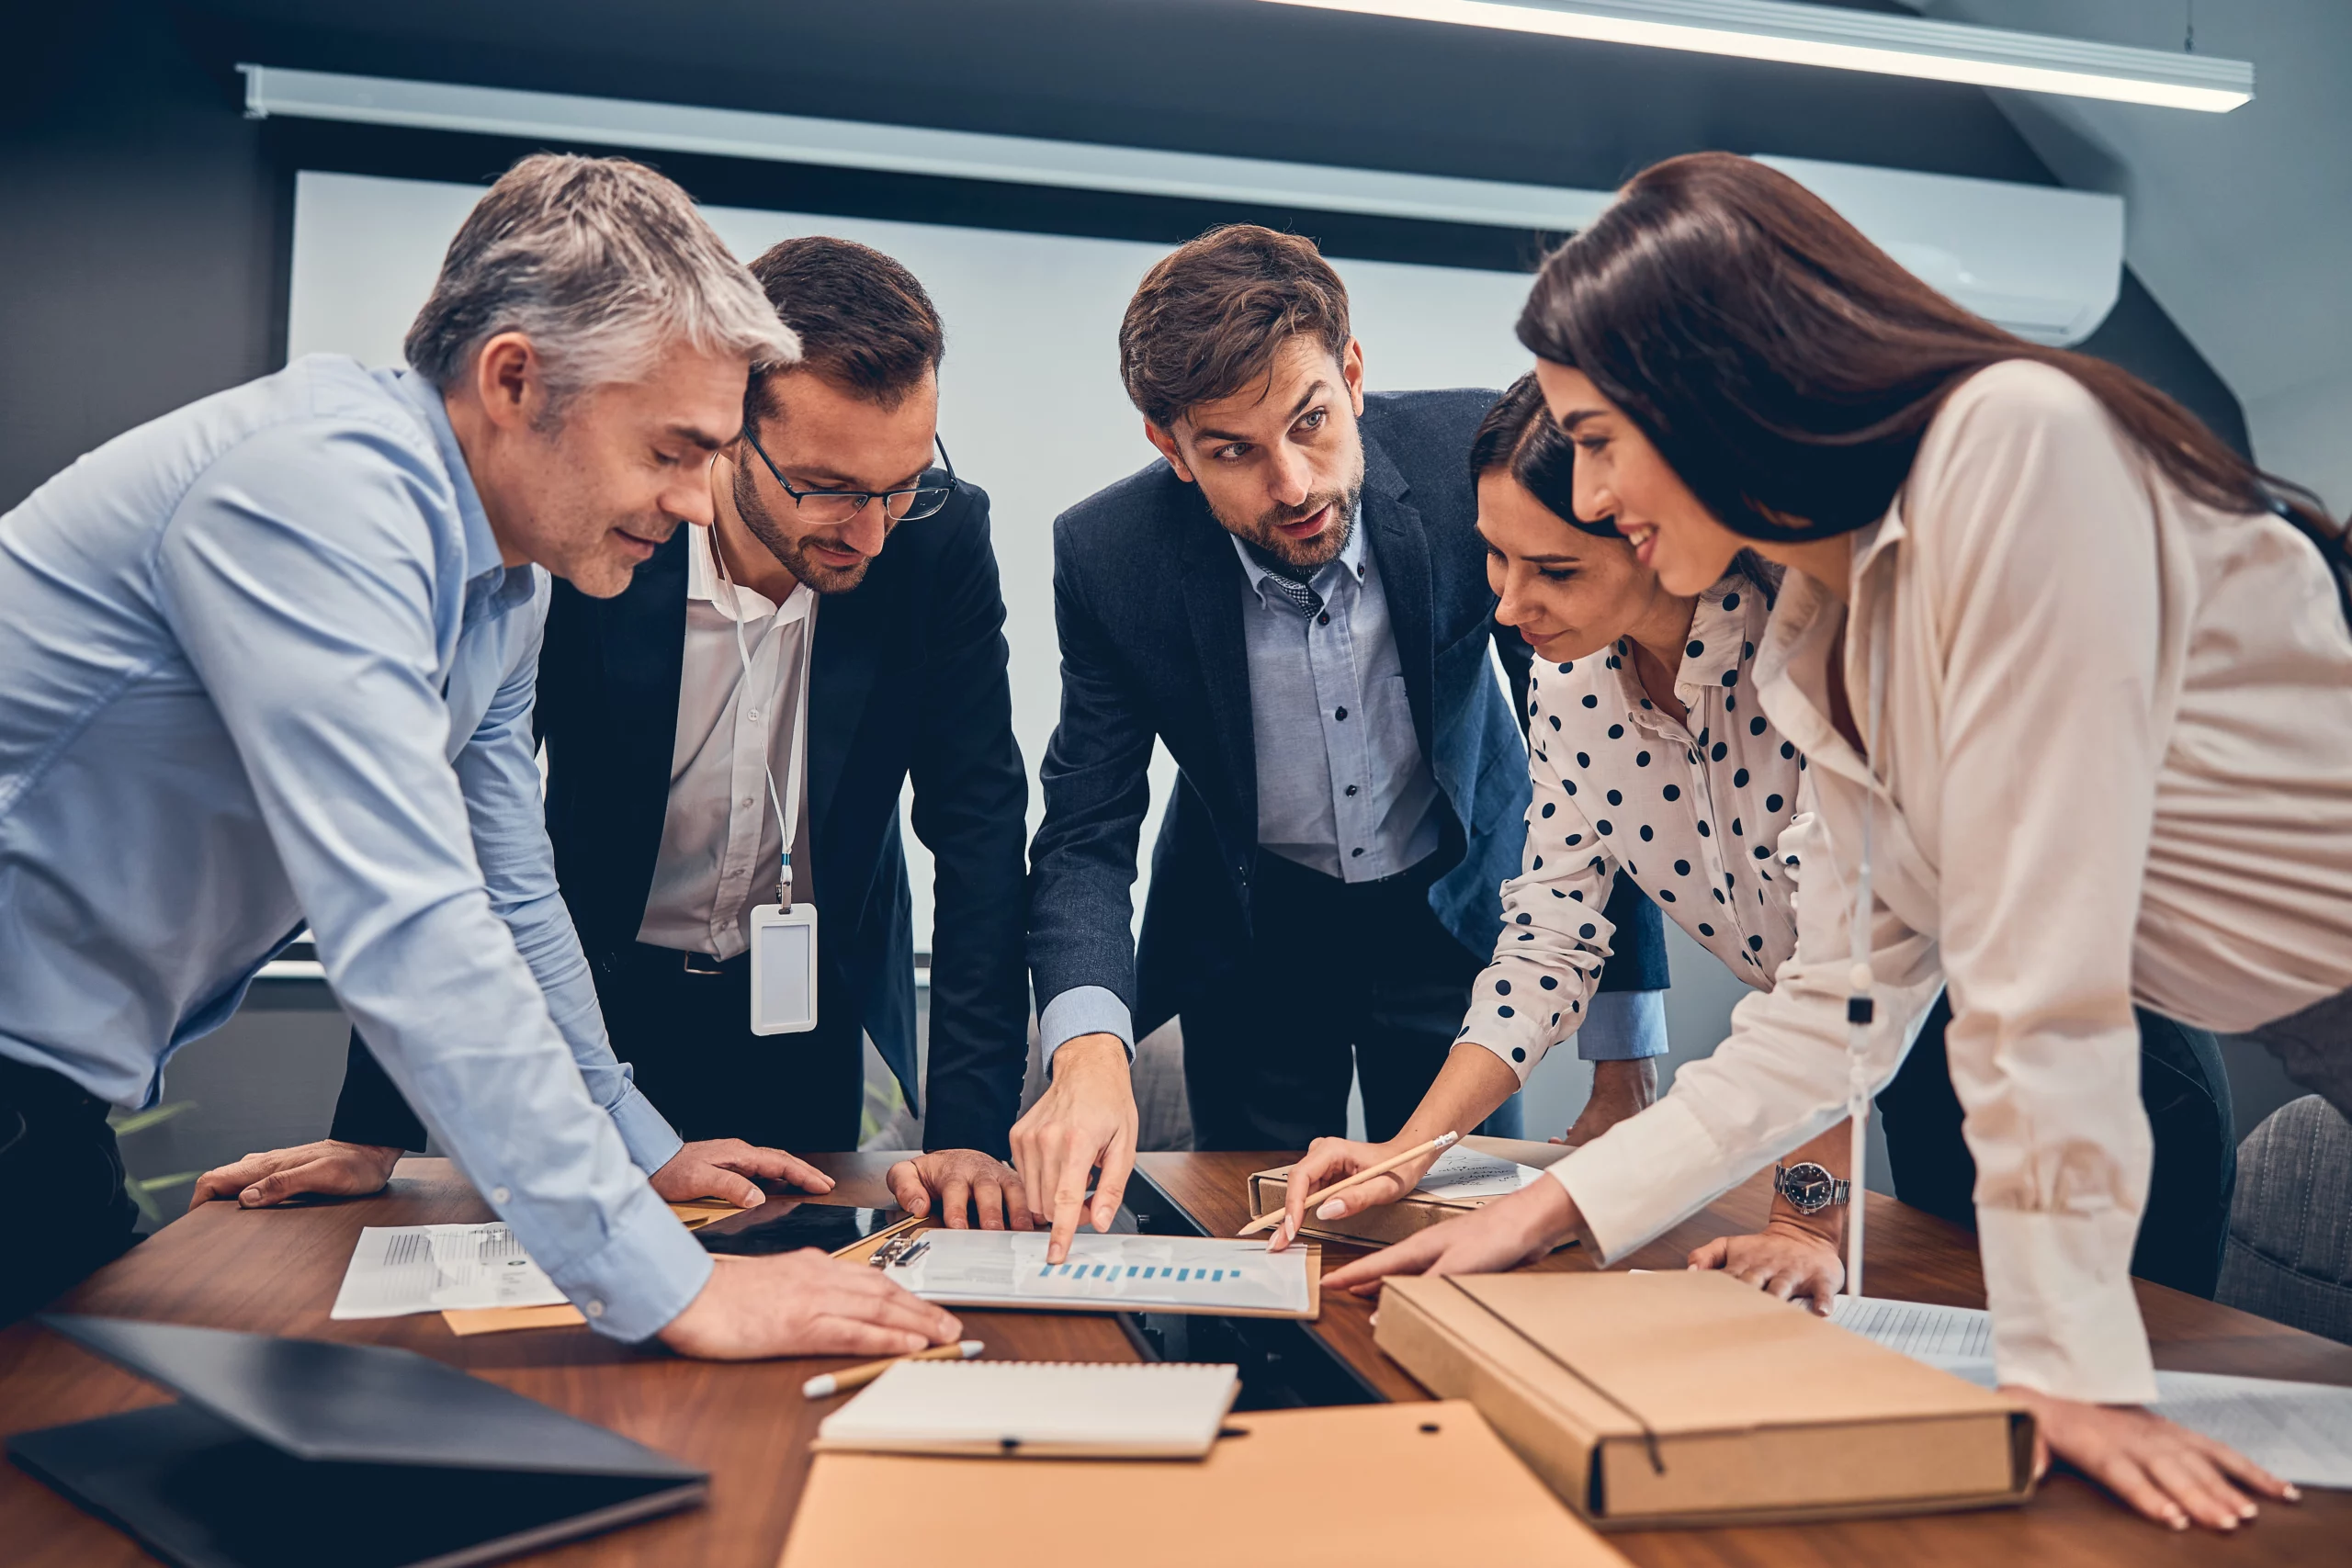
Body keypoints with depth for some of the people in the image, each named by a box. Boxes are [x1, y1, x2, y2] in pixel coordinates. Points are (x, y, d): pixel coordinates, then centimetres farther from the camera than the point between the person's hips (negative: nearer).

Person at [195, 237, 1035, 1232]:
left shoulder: (942, 538, -20)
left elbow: (979, 824, -18)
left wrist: (969, 1128, -25)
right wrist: (374, 1130, -14)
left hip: (819, 1022, 1)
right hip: (604, 997, 0)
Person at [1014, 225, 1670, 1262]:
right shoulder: (1109, 556, -22)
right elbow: (1084, 835, -18)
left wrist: (1624, 1042, -17)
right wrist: (1089, 1051, -39)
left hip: (1455, 905, 0)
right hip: (1249, 933, 0)